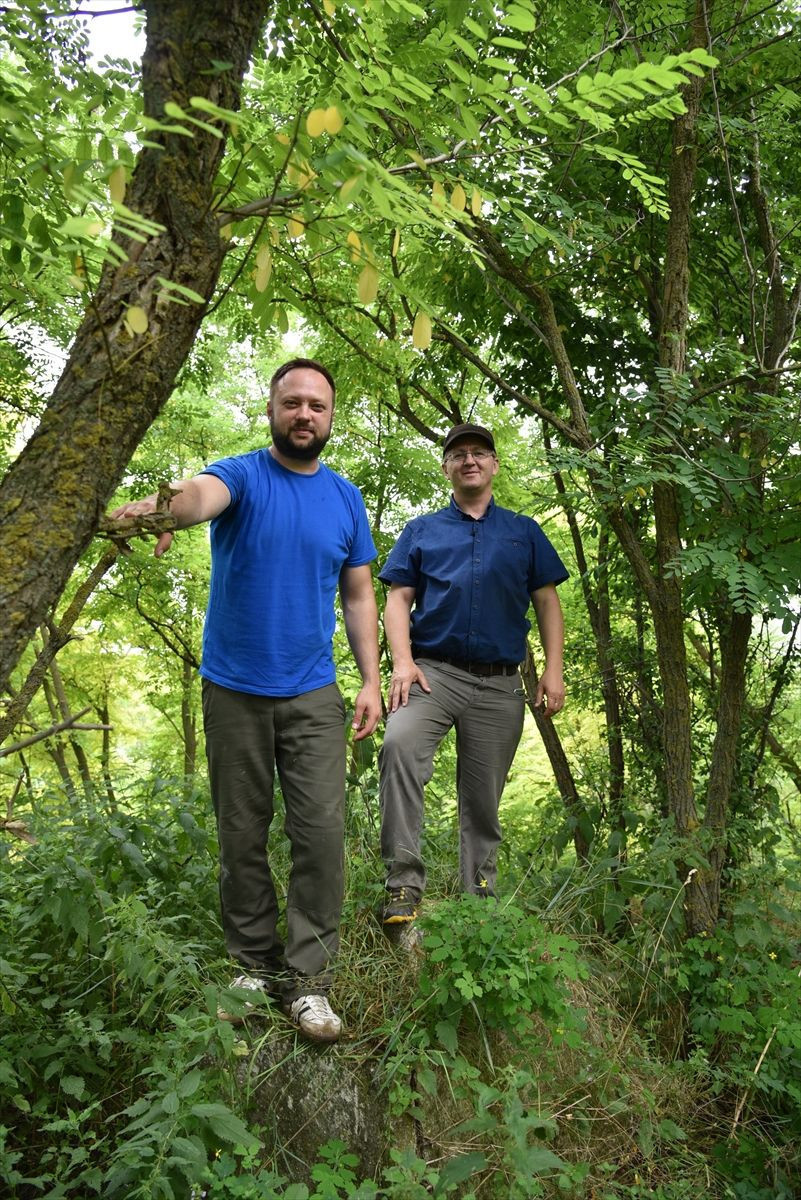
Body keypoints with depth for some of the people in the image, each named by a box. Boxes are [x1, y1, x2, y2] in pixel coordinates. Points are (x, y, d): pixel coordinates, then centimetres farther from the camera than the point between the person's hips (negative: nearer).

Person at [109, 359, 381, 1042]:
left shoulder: (346, 499, 7)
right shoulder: (241, 475, -3)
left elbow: (359, 596, 9)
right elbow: (203, 494, -28)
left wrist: (372, 681, 0)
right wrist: (164, 507, -52)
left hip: (314, 694, 2)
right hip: (234, 690, -1)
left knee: (322, 832, -5)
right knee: (242, 837, 8)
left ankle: (307, 979, 9)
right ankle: (255, 967, 25)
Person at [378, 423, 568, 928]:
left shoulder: (524, 532, 16)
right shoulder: (421, 531, 14)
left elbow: (548, 603, 12)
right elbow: (399, 599, 7)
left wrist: (554, 670, 1)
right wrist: (403, 662, -9)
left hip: (499, 682, 2)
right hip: (434, 670, -1)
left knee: (484, 796, 6)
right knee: (399, 745, -29)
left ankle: (479, 894, 21)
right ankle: (404, 879, -24)